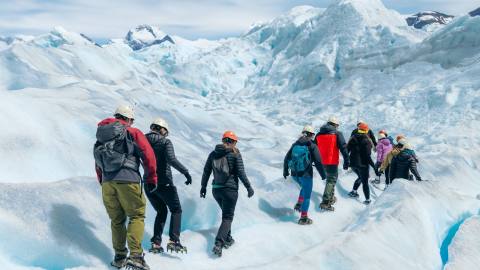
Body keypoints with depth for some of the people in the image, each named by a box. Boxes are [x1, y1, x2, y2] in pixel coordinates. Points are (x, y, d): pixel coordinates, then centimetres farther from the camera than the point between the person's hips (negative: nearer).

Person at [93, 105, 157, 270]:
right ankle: (135, 255, -14)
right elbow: (148, 155, -3)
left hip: (107, 182, 5)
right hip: (128, 180, -5)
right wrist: (152, 178, 6)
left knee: (117, 220, 14)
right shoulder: (133, 132, 4)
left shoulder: (103, 135, 20)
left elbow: (98, 164, 23)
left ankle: (119, 256, 14)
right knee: (137, 216, -1)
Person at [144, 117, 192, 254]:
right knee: (176, 210, 10)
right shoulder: (165, 142, -6)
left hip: (148, 185, 5)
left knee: (161, 212, 21)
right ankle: (173, 240, -7)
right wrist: (185, 172, -22)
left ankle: (156, 242, 11)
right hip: (164, 183, -5)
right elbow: (171, 159, -22)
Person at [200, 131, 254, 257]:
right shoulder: (235, 154, -7)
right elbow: (241, 173, -9)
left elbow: (206, 171, 8)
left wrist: (203, 187, 18)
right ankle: (218, 243, -16)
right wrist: (249, 187, 0)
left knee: (226, 213, 26)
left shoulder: (213, 154, 6)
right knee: (227, 217, 0)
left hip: (216, 189, 5)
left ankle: (227, 239, 28)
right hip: (230, 190, -5)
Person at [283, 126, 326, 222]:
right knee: (307, 195, 5)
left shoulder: (295, 144, 7)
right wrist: (323, 174, 1)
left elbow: (286, 158, 12)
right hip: (306, 174, -5)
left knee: (304, 188, 32)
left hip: (294, 174, 5)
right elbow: (318, 162, -11)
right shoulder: (312, 146, -8)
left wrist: (285, 171, 25)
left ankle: (299, 205, 20)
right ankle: (303, 218, 6)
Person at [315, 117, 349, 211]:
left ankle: (330, 197, 32)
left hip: (322, 161, 6)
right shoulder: (337, 134, -5)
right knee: (332, 180, -2)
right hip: (332, 162, -6)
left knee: (330, 177, 25)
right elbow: (343, 148, -10)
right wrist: (346, 161, -8)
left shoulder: (319, 134, 11)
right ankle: (325, 202, -13)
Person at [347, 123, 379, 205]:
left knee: (361, 177, 28)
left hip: (353, 163, 5)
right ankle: (367, 199, 10)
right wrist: (374, 167, -13)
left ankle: (354, 191, 20)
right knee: (365, 182, 7)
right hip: (362, 164, -5)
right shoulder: (367, 141, -14)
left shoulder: (353, 139, 1)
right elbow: (368, 156, -18)